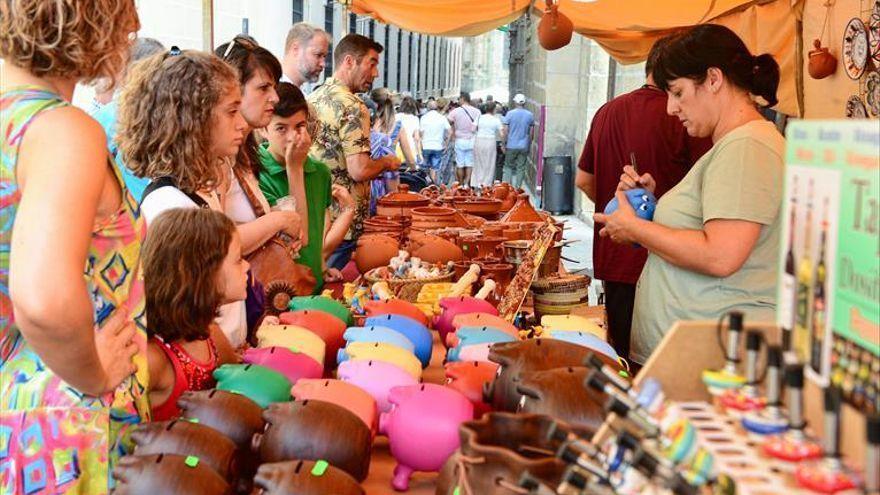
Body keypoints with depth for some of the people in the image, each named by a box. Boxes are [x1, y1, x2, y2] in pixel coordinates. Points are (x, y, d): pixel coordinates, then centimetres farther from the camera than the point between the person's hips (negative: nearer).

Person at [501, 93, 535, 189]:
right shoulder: (530, 115, 3)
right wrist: (529, 145, 18)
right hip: (524, 147, 2)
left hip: (511, 146, -2)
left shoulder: (510, 114, -6)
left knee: (508, 166, 9)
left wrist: (504, 145, 0)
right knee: (521, 168, 5)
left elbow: (505, 131, -7)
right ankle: (517, 188, 5)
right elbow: (531, 133, 8)